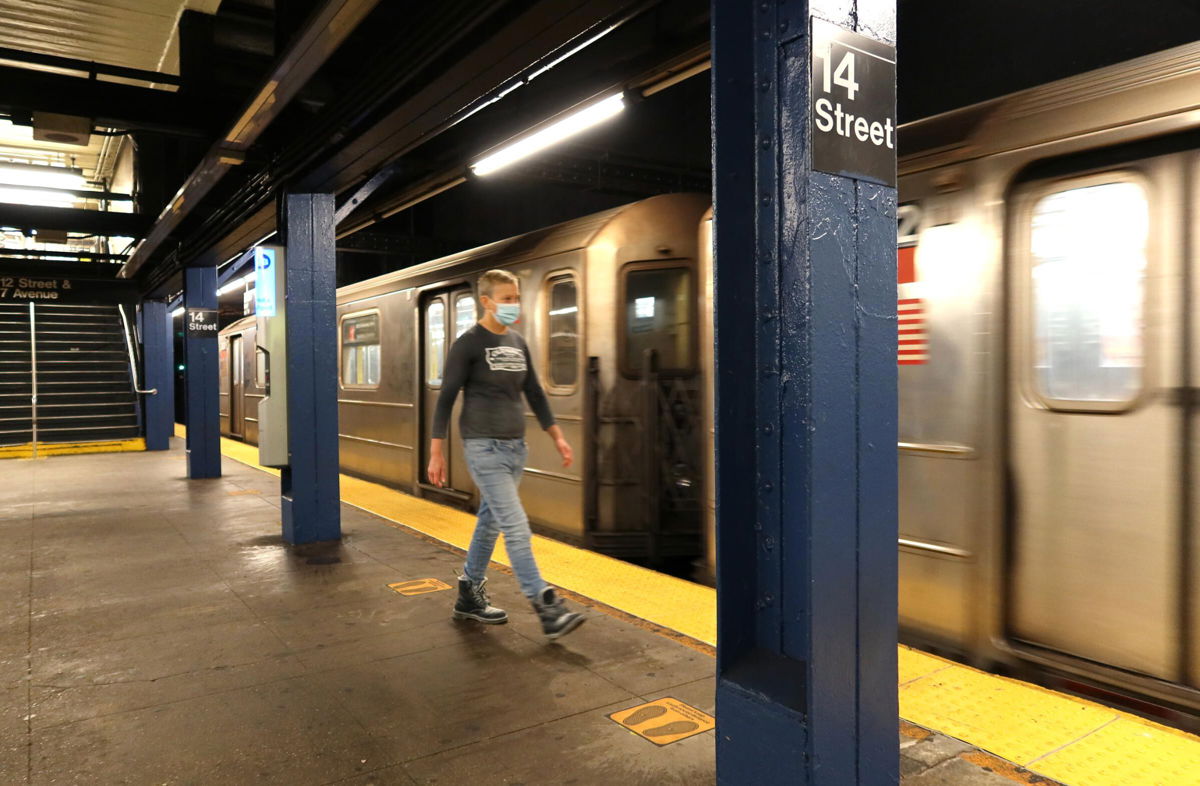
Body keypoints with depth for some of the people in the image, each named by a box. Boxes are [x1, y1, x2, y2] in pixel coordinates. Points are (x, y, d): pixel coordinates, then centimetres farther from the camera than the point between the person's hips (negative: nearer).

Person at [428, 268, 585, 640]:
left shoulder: (518, 343, 12)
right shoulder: (469, 343, -7)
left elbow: (535, 394, 18)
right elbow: (446, 398, -6)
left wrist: (557, 437, 14)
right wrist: (436, 453, -9)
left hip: (516, 447, 7)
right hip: (485, 448, -7)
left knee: (490, 523, 14)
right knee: (517, 528, -10)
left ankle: (469, 596, 28)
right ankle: (547, 609, -8)